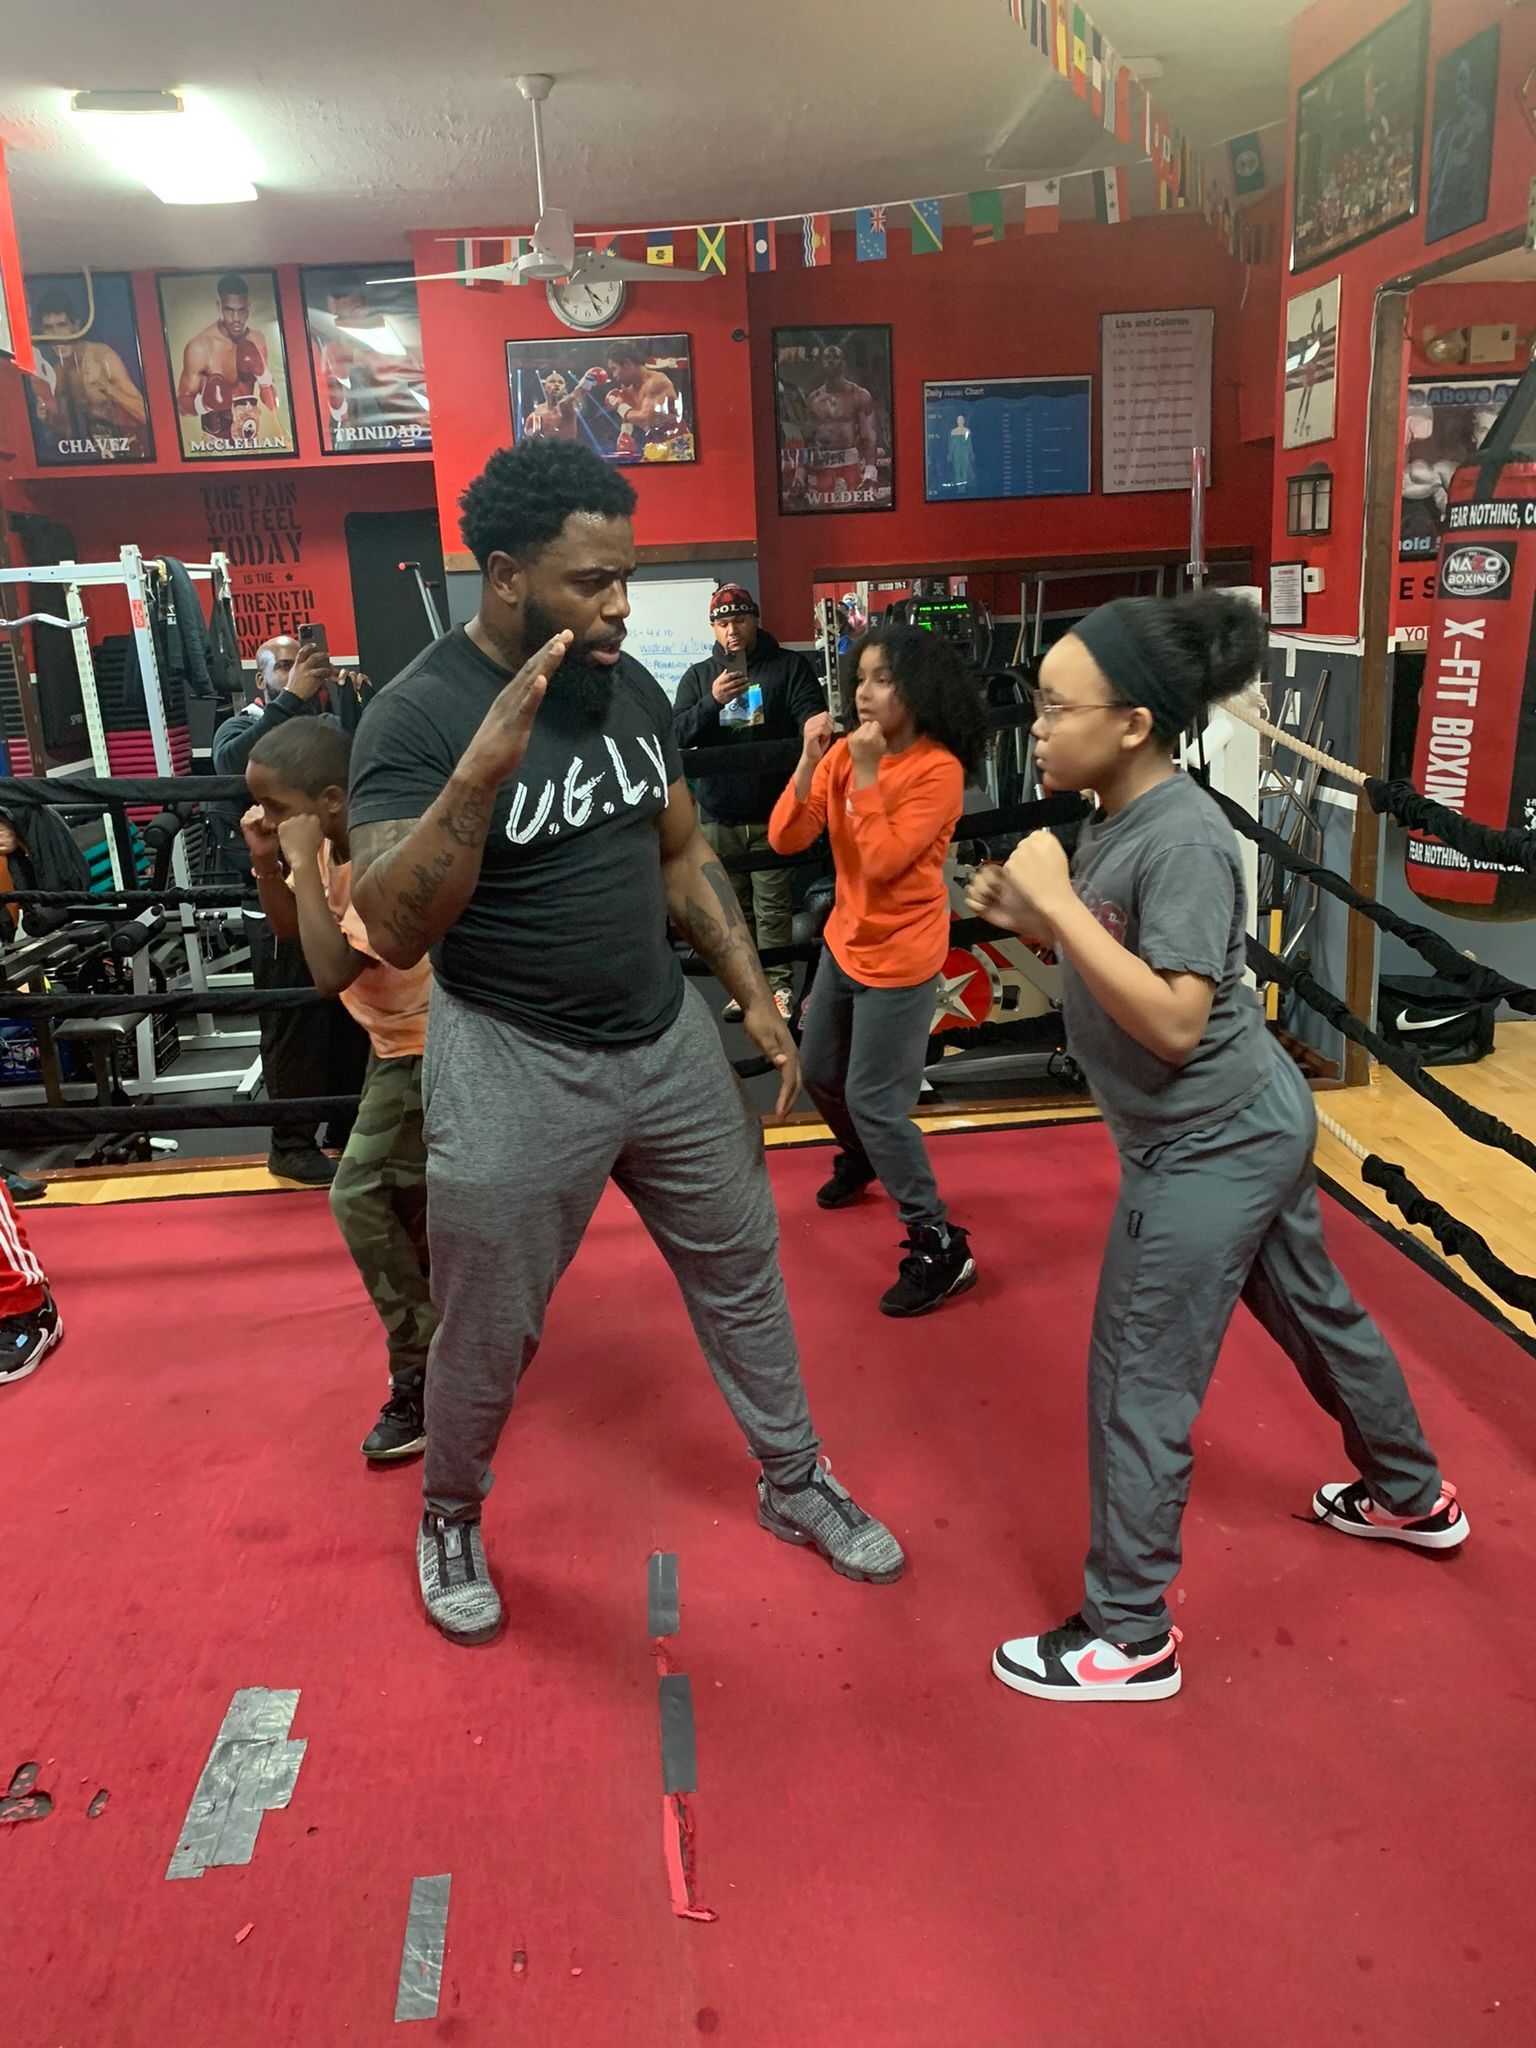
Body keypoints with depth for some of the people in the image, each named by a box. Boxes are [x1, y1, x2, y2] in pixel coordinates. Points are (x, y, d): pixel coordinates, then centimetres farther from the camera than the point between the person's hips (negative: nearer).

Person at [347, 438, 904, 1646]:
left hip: (668, 1037, 6)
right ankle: (450, 1521, 40)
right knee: (487, 1333, 11)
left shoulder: (631, 686, 0)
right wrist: (481, 772, -41)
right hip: (513, 1063, -5)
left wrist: (754, 997, 8)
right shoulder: (418, 716, -18)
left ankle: (795, 1486, 39)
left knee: (741, 1272, 17)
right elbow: (394, 930, -28)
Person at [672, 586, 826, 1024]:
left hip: (773, 811, -3)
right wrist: (712, 702, -17)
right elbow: (677, 735, 1)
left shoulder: (789, 666, 3)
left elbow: (812, 716, -9)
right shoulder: (698, 676, 10)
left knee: (773, 905, -2)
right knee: (734, 906, 8)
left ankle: (778, 984, 5)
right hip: (719, 813, 3)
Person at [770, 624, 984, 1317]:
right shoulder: (844, 752, 0)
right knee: (818, 1071, 21)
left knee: (874, 1101, -8)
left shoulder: (938, 769, -18)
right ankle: (861, 1159, 52)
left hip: (899, 955, -8)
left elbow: (883, 863, -27)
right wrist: (810, 762, -18)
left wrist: (865, 774, -25)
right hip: (845, 940, 8)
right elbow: (785, 839, -6)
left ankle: (940, 1248, 3)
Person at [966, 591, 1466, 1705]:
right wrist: (1026, 916, -4)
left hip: (1209, 1144, -10)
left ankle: (1130, 1637, 17)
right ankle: (1414, 1497, 51)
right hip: (1251, 1123, 10)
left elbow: (1173, 1019, -31)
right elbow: (1117, 969, 11)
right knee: (1317, 1313, 27)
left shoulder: (1183, 839, -25)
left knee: (1137, 1384, 1)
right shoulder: (1118, 820, 2)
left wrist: (1056, 902, -30)